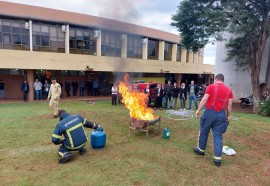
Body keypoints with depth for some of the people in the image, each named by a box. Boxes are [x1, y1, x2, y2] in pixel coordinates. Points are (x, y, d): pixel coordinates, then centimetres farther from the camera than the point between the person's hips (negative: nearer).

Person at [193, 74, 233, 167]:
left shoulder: (211, 87, -2)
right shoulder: (229, 90, 8)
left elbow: (204, 99, -8)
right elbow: (229, 105, 7)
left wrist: (198, 110, -1)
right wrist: (227, 116, 16)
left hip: (210, 112, -3)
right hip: (221, 114, 3)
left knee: (204, 131, 15)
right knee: (218, 135, 6)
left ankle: (201, 149, 32)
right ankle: (217, 158, 6)